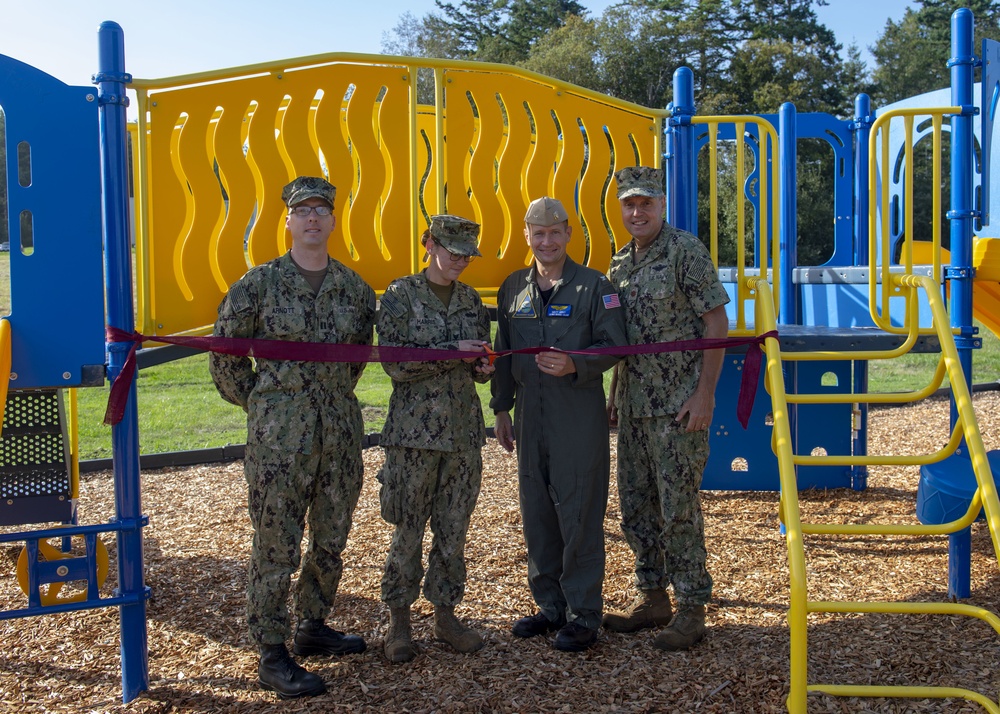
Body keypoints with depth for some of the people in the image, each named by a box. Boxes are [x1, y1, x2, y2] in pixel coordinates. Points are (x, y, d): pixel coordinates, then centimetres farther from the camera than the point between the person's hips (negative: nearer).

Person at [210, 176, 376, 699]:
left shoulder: (354, 287, 8)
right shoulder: (260, 282, -3)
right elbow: (225, 351, 3)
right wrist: (258, 402, 5)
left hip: (340, 426, 5)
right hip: (279, 430, -4)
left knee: (332, 538, 14)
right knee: (276, 543, -1)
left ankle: (312, 627, 32)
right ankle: (272, 655, 8)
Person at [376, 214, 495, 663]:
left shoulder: (471, 300, 10)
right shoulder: (400, 295, -4)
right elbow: (395, 363, -11)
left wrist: (484, 367, -7)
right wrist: (451, 352, -18)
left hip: (463, 428, 4)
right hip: (415, 428, -4)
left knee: (454, 528, 9)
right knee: (408, 529, 2)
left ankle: (445, 615, 23)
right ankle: (399, 622, 16)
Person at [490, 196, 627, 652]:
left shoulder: (593, 286, -2)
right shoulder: (513, 288, 12)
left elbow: (613, 346, -4)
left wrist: (575, 366, -21)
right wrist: (501, 409, 14)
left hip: (579, 417, -5)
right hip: (530, 417, 5)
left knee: (579, 516, -2)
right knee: (536, 513, 10)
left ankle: (583, 615, 8)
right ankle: (551, 606, 24)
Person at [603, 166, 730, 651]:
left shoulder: (686, 252, -9)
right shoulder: (620, 263, 13)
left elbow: (716, 323, -12)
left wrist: (705, 393, -17)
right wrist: (613, 396, 18)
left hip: (678, 406, -8)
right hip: (633, 407, 8)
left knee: (679, 507, -3)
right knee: (636, 506, 13)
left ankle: (691, 608, 8)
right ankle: (652, 598, 26)